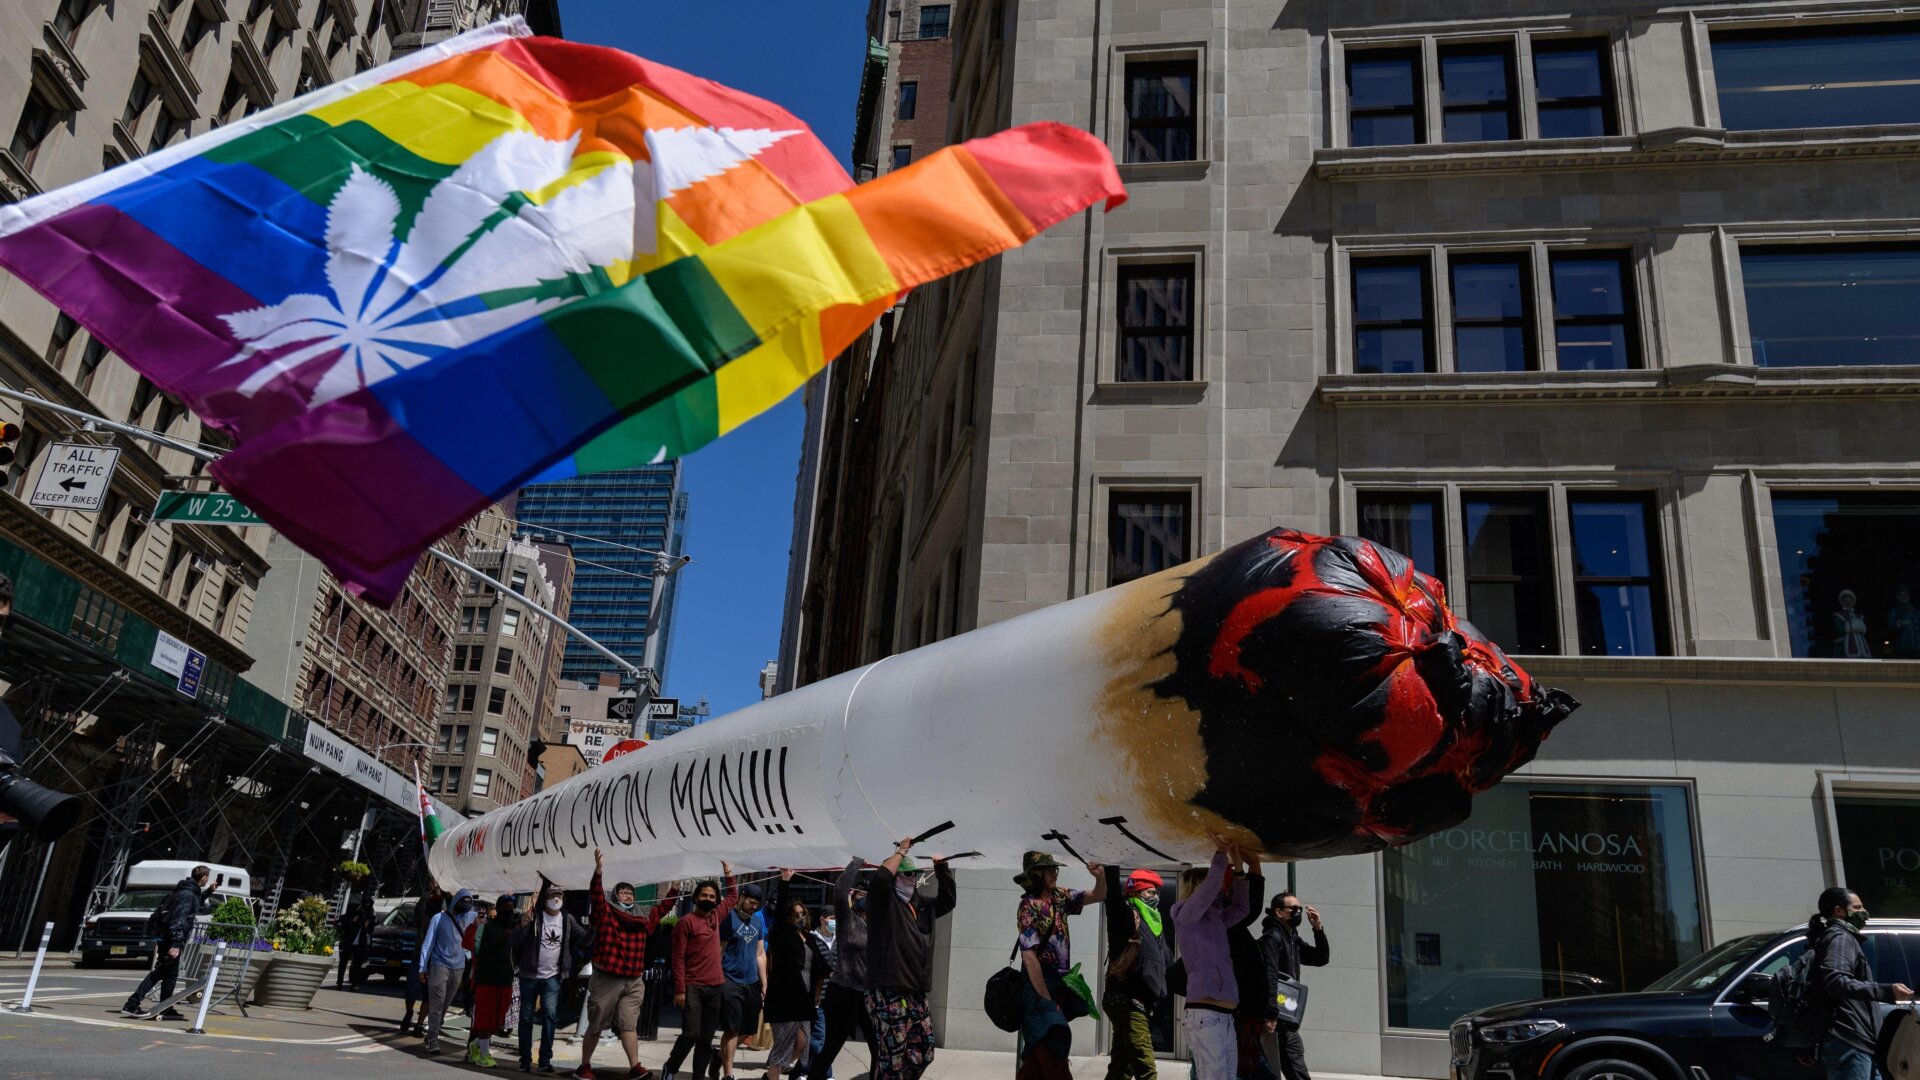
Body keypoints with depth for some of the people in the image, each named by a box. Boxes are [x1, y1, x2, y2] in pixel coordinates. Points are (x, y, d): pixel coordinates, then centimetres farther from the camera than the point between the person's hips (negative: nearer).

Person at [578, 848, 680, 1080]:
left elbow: (661, 910, 28)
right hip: (606, 979, -4)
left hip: (633, 982, 4)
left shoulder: (642, 919, 13)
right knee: (595, 1026, 6)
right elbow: (596, 895, -18)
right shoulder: (606, 913, -2)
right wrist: (599, 871, -33)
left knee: (629, 1025, 0)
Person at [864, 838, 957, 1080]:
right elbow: (881, 878, -23)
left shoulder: (921, 905, 19)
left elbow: (948, 899, 28)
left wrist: (942, 868, 16)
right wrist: (901, 851, -11)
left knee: (922, 1053, 13)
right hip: (888, 995, -8)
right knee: (892, 1060, -7)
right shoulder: (884, 902, -3)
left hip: (916, 995, 8)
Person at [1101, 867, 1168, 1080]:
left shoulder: (1154, 922, 20)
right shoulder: (1127, 915, -4)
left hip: (1139, 1003, 9)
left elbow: (1163, 964, 24)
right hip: (1126, 1001, -9)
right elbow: (1113, 893, -22)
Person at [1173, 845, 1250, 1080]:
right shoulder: (1186, 915, -2)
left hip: (1225, 1016, 8)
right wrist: (1221, 853, -6)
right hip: (1205, 1015, -8)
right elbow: (1212, 885, -14)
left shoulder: (1215, 918, 20)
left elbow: (1240, 908, 29)